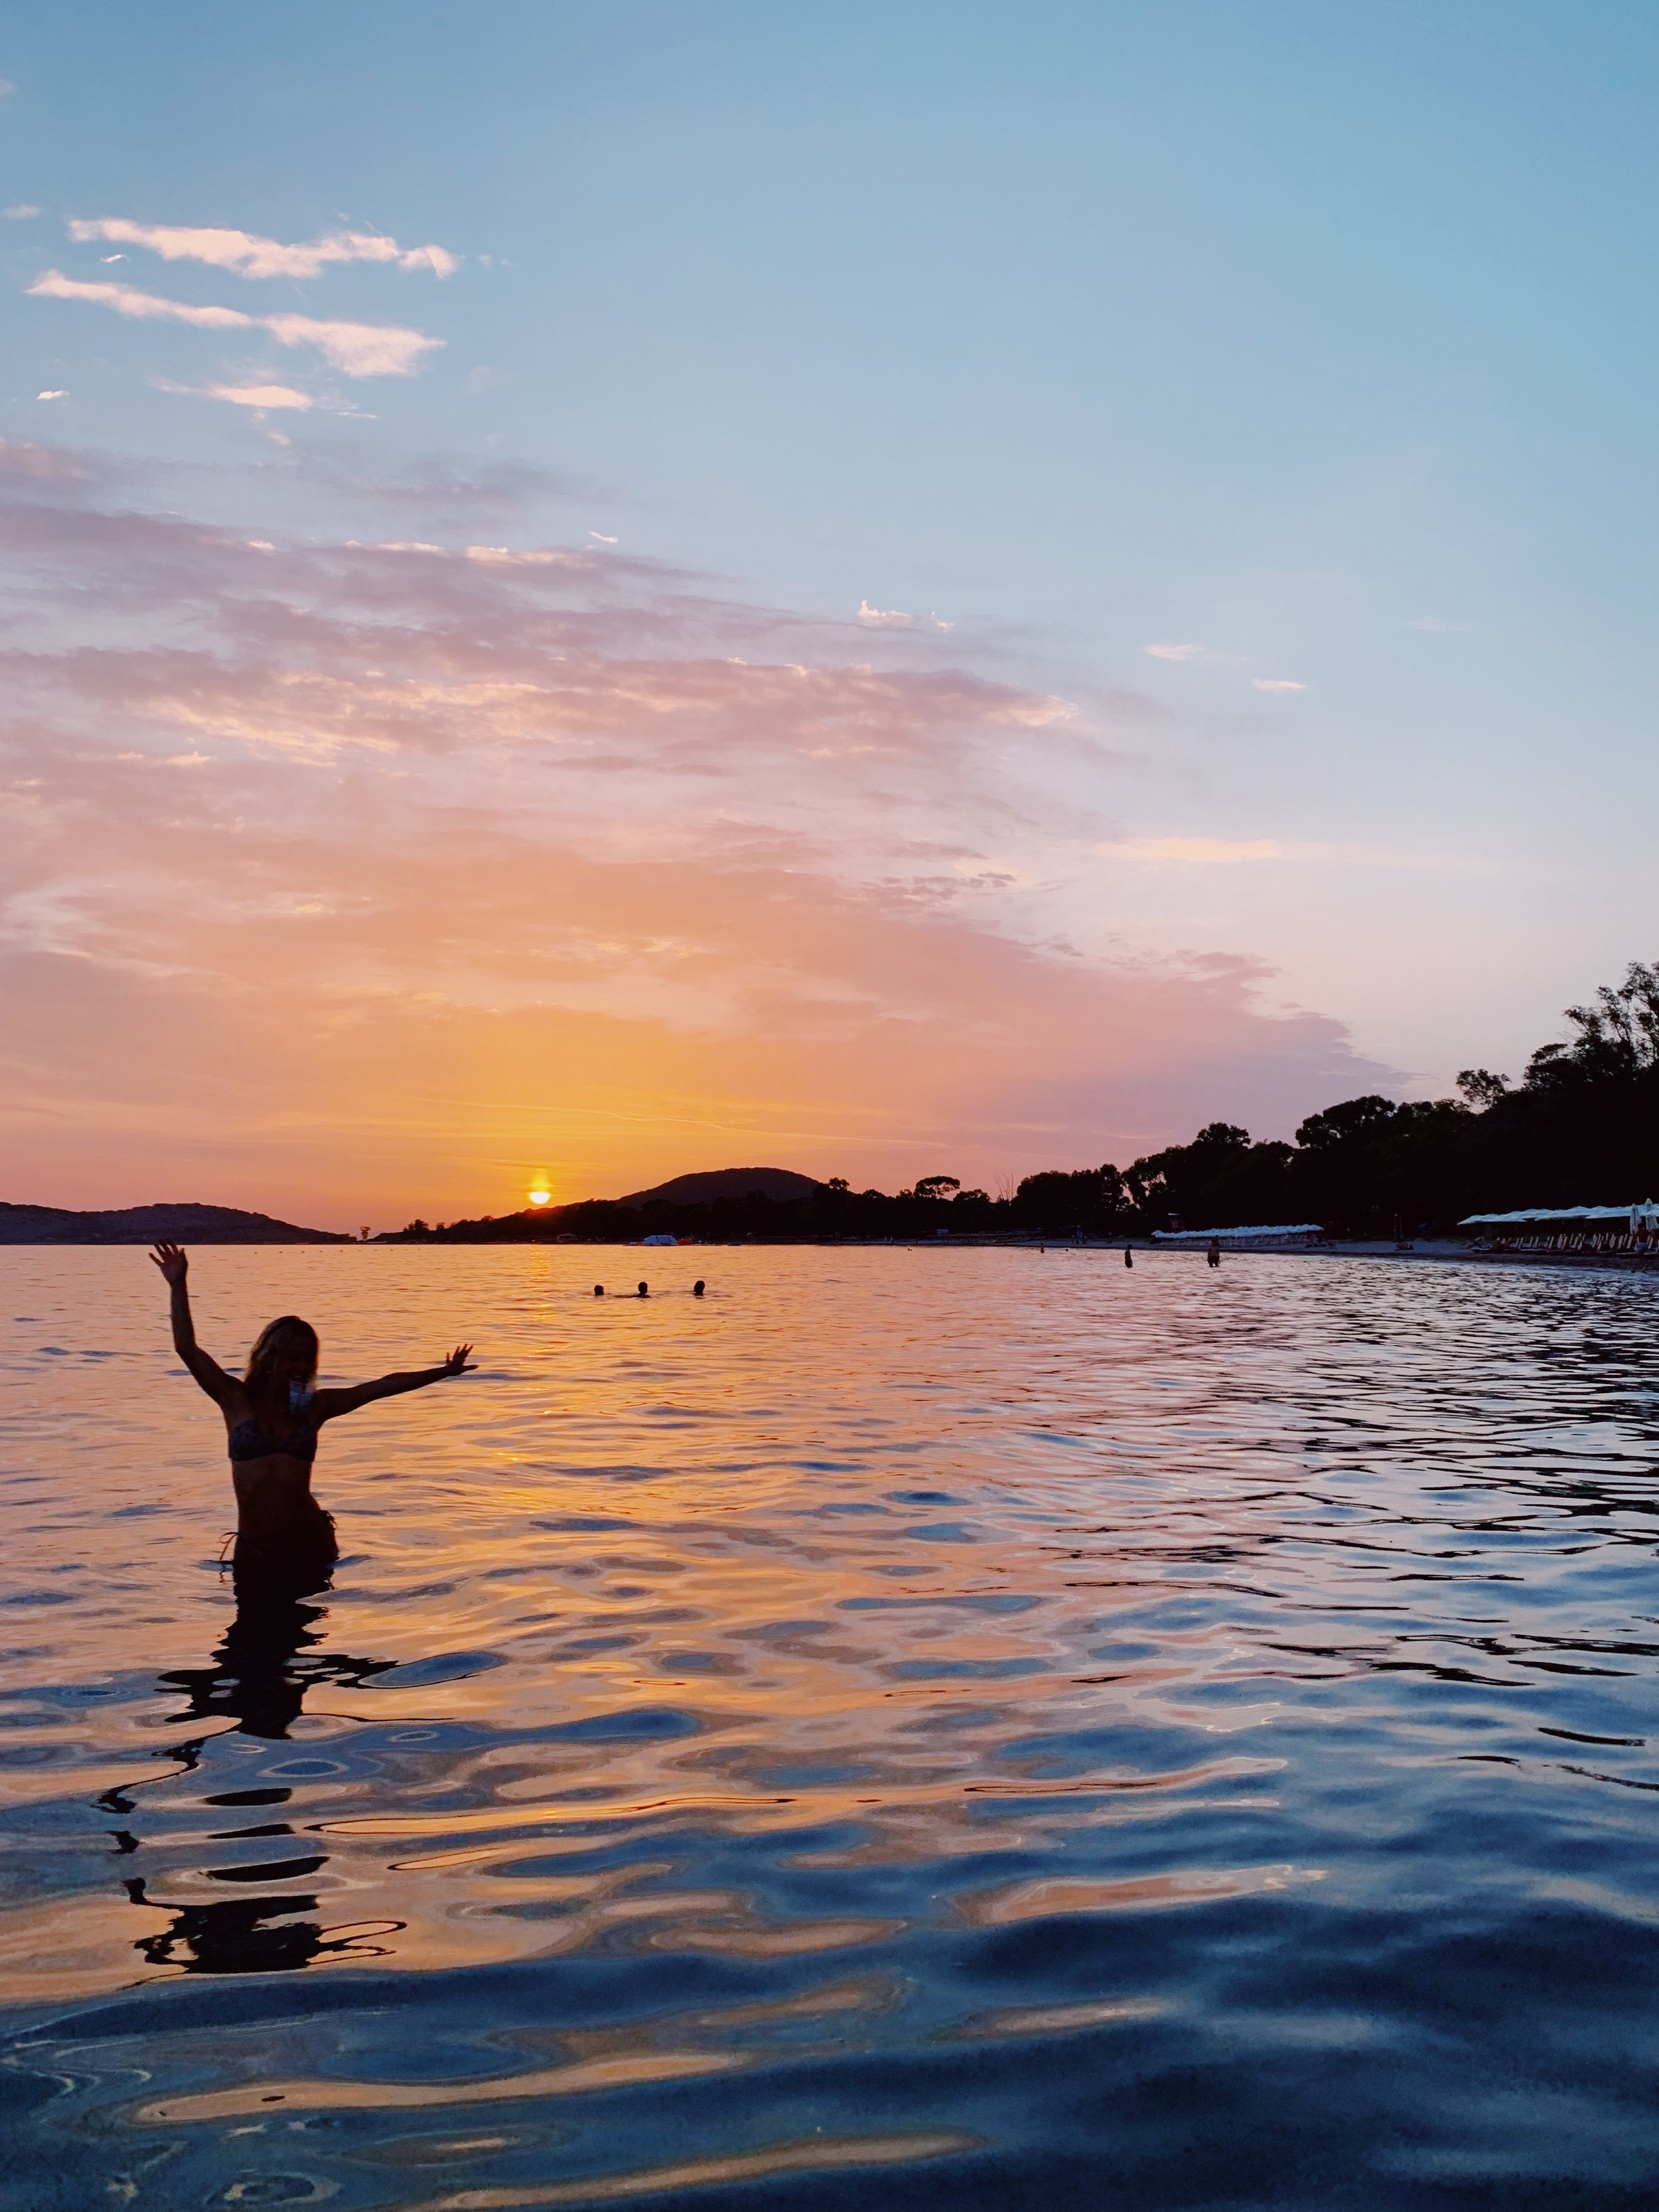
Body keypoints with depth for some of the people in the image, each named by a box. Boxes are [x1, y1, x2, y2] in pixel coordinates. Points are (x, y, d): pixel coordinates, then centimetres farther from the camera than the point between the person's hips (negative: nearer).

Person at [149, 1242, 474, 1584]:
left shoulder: (314, 1407, 7)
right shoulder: (238, 1400, 2)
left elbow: (384, 1386, 8)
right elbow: (187, 1349, -5)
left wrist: (443, 1371, 9)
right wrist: (179, 1287, -12)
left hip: (309, 1545, 1)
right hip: (254, 1552, -1)